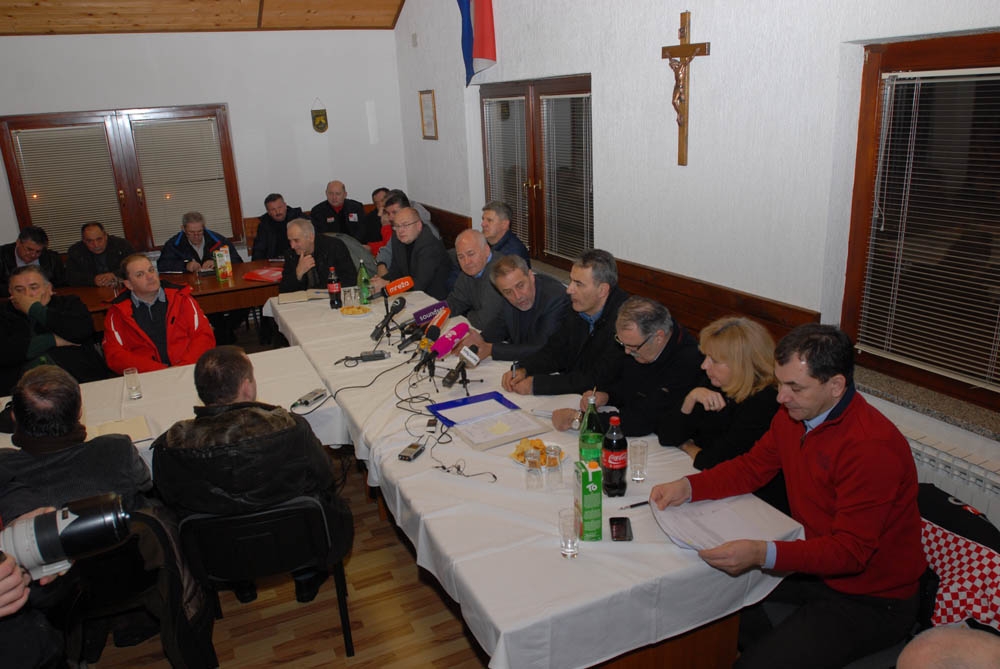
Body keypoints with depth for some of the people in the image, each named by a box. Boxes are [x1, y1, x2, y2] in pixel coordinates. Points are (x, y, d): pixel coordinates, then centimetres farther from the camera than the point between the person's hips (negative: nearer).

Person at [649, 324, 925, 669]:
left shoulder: (873, 447, -28)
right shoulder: (794, 414, -4)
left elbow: (851, 550, -28)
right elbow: (752, 467, 7)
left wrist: (763, 554, -40)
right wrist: (687, 487, -9)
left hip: (871, 600, -7)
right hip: (815, 564, 8)